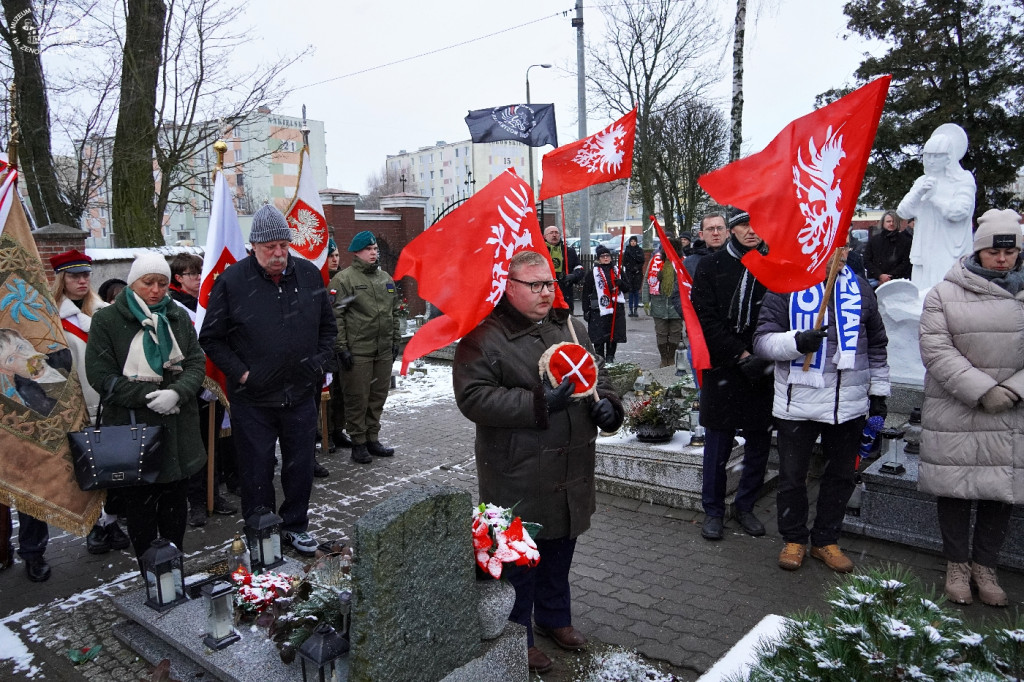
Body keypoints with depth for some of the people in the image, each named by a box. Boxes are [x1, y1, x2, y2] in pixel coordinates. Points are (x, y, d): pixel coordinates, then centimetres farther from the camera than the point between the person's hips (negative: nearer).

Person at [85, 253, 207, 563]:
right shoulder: (107, 320, -3)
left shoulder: (178, 317, 9)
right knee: (140, 505, 6)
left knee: (176, 502, 13)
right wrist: (150, 395, -17)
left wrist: (176, 393, -17)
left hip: (178, 429, 4)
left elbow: (197, 363, 3)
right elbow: (101, 376, -9)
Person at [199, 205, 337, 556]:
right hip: (252, 399, -3)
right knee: (256, 471, 10)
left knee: (300, 467, 14)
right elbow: (211, 339, -2)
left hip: (300, 395, 3)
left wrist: (322, 362, 3)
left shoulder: (309, 274, 2)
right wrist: (240, 373, -9)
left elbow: (327, 326, 14)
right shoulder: (232, 280, -8)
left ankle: (295, 525, 34)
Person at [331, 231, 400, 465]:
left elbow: (394, 312, 22)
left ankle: (372, 438, 26)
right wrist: (342, 347, -15)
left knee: (378, 397, 13)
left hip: (384, 351, 6)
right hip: (357, 352, -6)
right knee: (357, 399, 1)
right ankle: (358, 443, 13)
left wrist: (395, 341, 17)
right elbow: (336, 316, -11)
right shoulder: (344, 279, -6)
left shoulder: (386, 278, 15)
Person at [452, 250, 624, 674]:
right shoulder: (485, 335, -14)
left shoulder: (569, 326, 9)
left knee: (560, 547, 22)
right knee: (518, 556, 8)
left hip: (570, 470, 7)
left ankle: (554, 617, 44)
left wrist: (605, 403, -3)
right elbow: (473, 397, -21)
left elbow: (596, 371, 19)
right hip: (516, 475, -6)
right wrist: (538, 404, -25)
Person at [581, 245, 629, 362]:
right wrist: (586, 310, -5)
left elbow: (627, 288, 16)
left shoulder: (617, 270, 14)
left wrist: (620, 283, -7)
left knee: (614, 335, 6)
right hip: (599, 310, -3)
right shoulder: (592, 273, 2)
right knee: (599, 336, -4)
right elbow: (586, 293, 1)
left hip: (617, 309, 4)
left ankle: (610, 357, 20)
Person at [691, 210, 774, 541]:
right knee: (718, 445, 5)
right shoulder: (710, 266, 0)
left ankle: (745, 506, 30)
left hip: (764, 370, 2)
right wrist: (742, 356, -12)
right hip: (722, 369, -2)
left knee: (759, 443, 11)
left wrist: (766, 357, -11)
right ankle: (713, 511, 21)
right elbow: (706, 319, -6)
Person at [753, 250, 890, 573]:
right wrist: (796, 341, -26)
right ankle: (794, 539, 27)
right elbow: (762, 340, -8)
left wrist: (878, 392, 15)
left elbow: (877, 345, 17)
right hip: (798, 403, -4)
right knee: (793, 475, 7)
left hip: (850, 404, 4)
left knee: (842, 474, 13)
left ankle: (826, 540, 31)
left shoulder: (860, 287, 9)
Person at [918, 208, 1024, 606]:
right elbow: (937, 351, -11)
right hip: (955, 414, -3)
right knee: (956, 488, 5)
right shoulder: (944, 295, -3)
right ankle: (957, 564, 22)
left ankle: (985, 566, 26)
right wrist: (982, 390, -17)